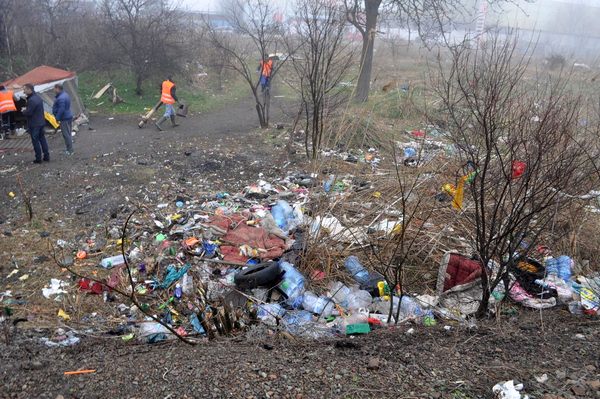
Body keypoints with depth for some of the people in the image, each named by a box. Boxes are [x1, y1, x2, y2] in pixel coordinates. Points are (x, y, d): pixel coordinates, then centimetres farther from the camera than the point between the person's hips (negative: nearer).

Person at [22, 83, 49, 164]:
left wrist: (23, 110, -2)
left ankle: (38, 158, 5)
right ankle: (46, 156, 18)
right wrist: (26, 109, 10)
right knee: (42, 139, 14)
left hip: (34, 124, -9)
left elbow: (28, 113, -22)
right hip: (41, 122, 9)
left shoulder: (31, 100, -22)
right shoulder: (38, 97, 9)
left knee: (35, 141, 0)